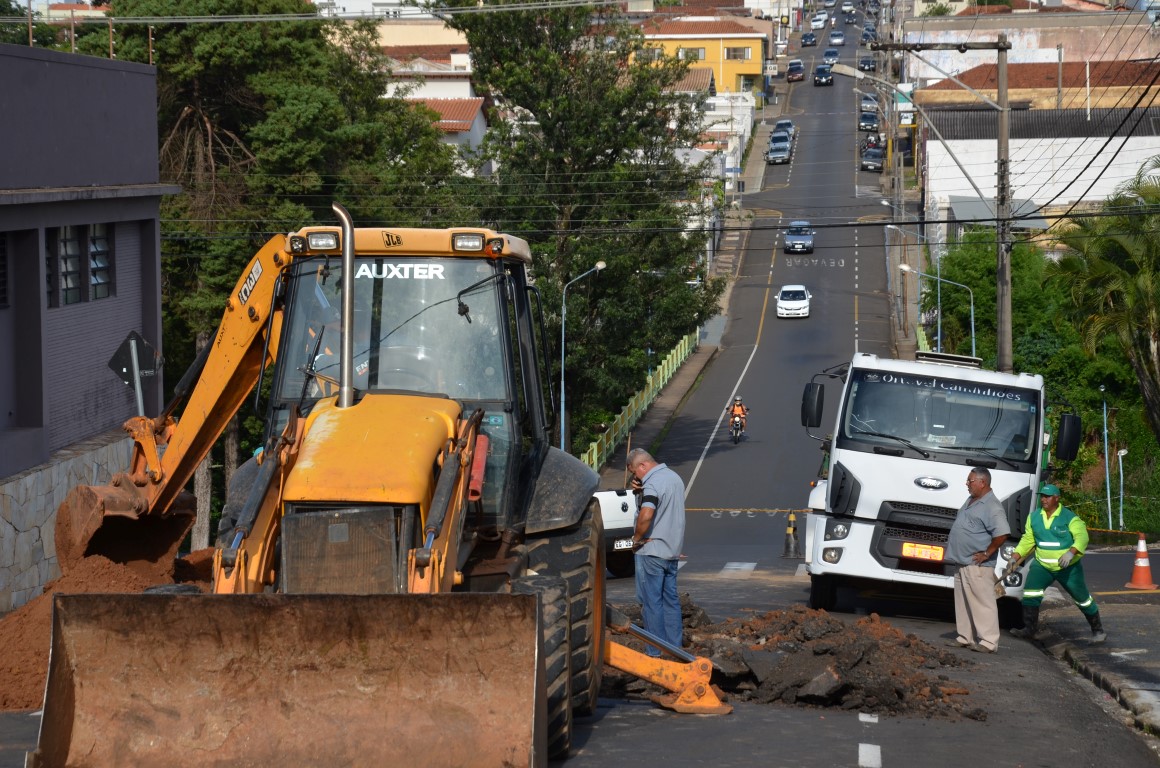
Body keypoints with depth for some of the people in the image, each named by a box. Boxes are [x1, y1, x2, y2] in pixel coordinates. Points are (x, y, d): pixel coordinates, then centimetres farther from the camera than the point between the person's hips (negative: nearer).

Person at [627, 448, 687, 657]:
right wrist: (642, 489, 4)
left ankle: (655, 652, 2)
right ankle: (675, 646, 17)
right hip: (673, 549, 9)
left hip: (652, 551, -9)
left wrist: (637, 537, -17)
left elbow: (646, 515, -33)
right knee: (671, 599, 14)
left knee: (651, 601, -1)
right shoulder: (674, 477, 10)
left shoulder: (652, 484, -19)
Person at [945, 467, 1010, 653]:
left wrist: (987, 553, -19)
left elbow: (1003, 533, -27)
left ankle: (988, 641, -5)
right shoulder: (970, 501, 15)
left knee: (983, 603, -7)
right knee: (963, 603, 14)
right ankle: (966, 637, 22)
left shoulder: (992, 507, -16)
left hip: (978, 566, -10)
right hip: (962, 563, 10)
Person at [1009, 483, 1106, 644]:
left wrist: (1071, 553, -42)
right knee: (1030, 593, -16)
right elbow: (1027, 540, 12)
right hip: (1042, 565, 4)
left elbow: (1082, 537, -25)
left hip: (1068, 568, -4)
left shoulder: (1069, 518, -14)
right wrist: (1015, 558, 3)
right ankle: (1029, 629, -10)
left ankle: (1097, 630, 25)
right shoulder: (1034, 517, 3)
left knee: (1082, 598, 7)